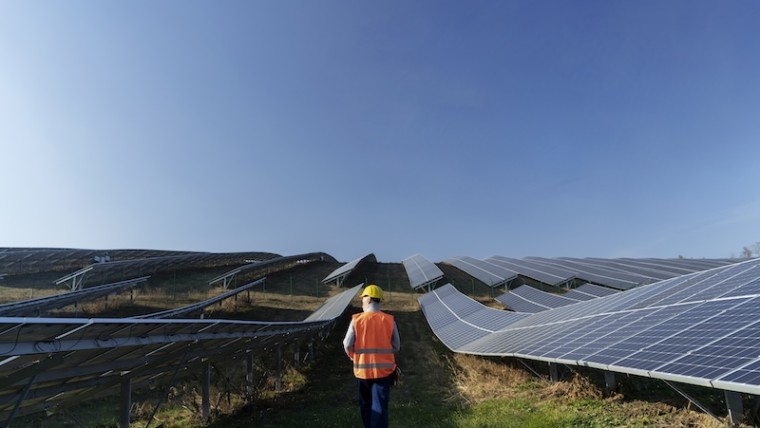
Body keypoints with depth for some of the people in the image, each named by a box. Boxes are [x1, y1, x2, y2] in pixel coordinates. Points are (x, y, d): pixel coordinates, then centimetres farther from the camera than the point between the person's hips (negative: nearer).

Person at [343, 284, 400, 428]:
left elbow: (347, 345, -6)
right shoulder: (390, 320, -5)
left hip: (362, 369, 1)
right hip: (384, 369, 0)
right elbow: (396, 346, 2)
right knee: (380, 407, 3)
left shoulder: (356, 320, -9)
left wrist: (354, 357, 13)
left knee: (366, 405, 21)